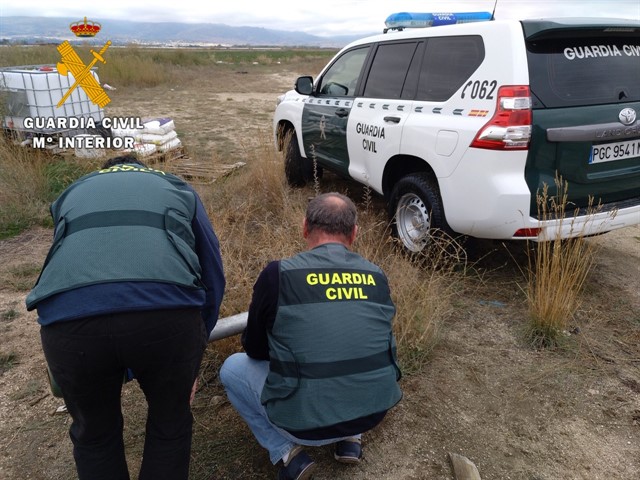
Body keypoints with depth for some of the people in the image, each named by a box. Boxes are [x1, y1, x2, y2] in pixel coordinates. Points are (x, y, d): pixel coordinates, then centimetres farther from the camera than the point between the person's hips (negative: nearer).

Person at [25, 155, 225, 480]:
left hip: (68, 317, 2)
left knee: (94, 432, 30)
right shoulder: (180, 191, 32)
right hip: (167, 312, -1)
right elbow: (212, 279, 27)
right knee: (170, 423, 28)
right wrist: (191, 363, 38)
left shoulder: (71, 194, 37)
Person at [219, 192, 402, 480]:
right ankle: (350, 438, 21)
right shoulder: (376, 277, -1)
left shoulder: (279, 274, -12)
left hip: (308, 423, -4)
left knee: (232, 368, 19)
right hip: (376, 411, 4)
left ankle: (287, 452, 8)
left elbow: (255, 350, 2)